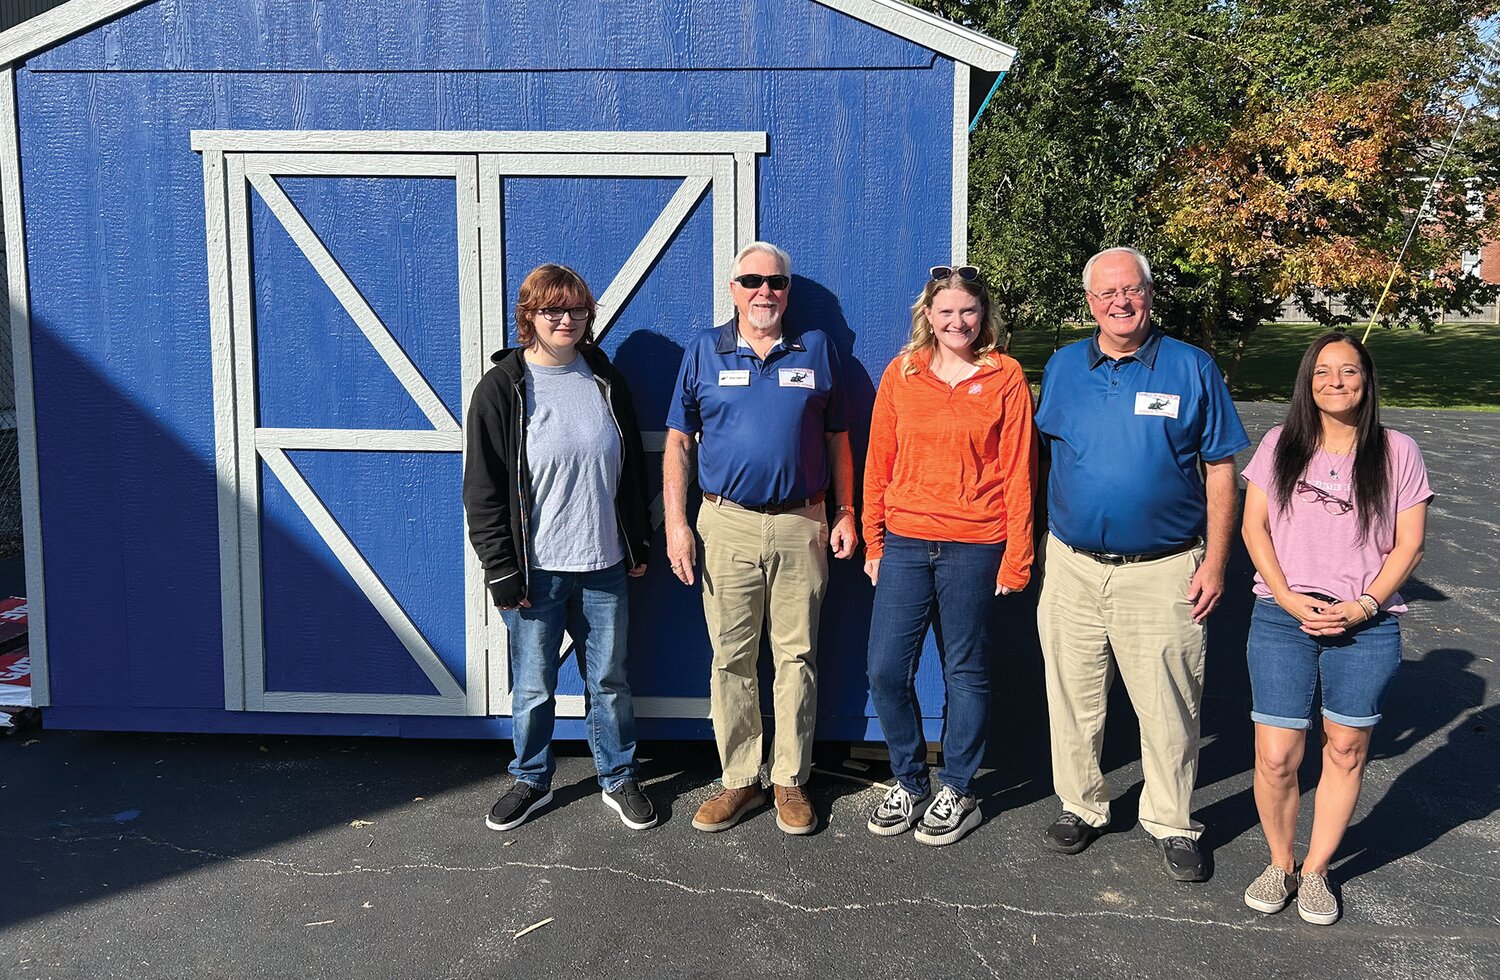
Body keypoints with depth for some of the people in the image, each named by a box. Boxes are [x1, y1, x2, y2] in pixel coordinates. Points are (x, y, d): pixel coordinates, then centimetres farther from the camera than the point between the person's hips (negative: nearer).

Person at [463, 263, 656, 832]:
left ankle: (619, 780, 29)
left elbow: (633, 468, 15)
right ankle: (531, 781, 30)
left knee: (609, 680, 13)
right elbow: (483, 490, -6)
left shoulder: (605, 380, 7)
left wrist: (639, 544, 13)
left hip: (604, 566, 3)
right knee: (533, 687, 9)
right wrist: (501, 571, -10)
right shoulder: (502, 389, -6)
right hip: (535, 571, -3)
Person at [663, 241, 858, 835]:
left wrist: (845, 512, 6)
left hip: (802, 525, 0)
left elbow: (836, 439, 12)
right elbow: (678, 443, 5)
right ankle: (739, 780, 17)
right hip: (727, 525, 0)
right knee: (731, 659, 5)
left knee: (797, 656, 5)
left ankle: (790, 781, 17)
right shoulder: (704, 352, 7)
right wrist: (676, 523, -3)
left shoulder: (817, 350, 9)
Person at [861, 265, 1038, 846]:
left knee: (966, 673, 8)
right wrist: (873, 542, 9)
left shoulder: (1005, 377, 0)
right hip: (904, 543, 3)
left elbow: (1019, 473, -1)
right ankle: (909, 782, 22)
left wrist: (1015, 558, -3)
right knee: (886, 670, 1)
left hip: (974, 549, -2)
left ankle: (958, 793, 25)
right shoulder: (901, 373, 6)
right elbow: (878, 463, 10)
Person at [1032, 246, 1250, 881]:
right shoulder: (1063, 367, 7)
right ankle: (1080, 806, 30)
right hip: (1072, 567, 3)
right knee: (1073, 699, 12)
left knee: (1168, 708, 5)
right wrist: (1039, 543, 8)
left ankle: (1170, 823, 24)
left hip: (1162, 573, -2)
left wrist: (1215, 562, -4)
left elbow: (1220, 472, 1)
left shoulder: (1192, 368, -1)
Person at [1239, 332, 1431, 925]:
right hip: (1282, 619, 0)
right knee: (1275, 758, -2)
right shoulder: (1281, 445, 6)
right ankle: (1279, 864, 21)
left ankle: (1315, 871, 26)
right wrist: (1288, 599, -9)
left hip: (1367, 626, 0)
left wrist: (1363, 606, -11)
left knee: (1346, 749, 9)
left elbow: (1409, 544, 2)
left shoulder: (1398, 453, 4)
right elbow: (1254, 527, 3)